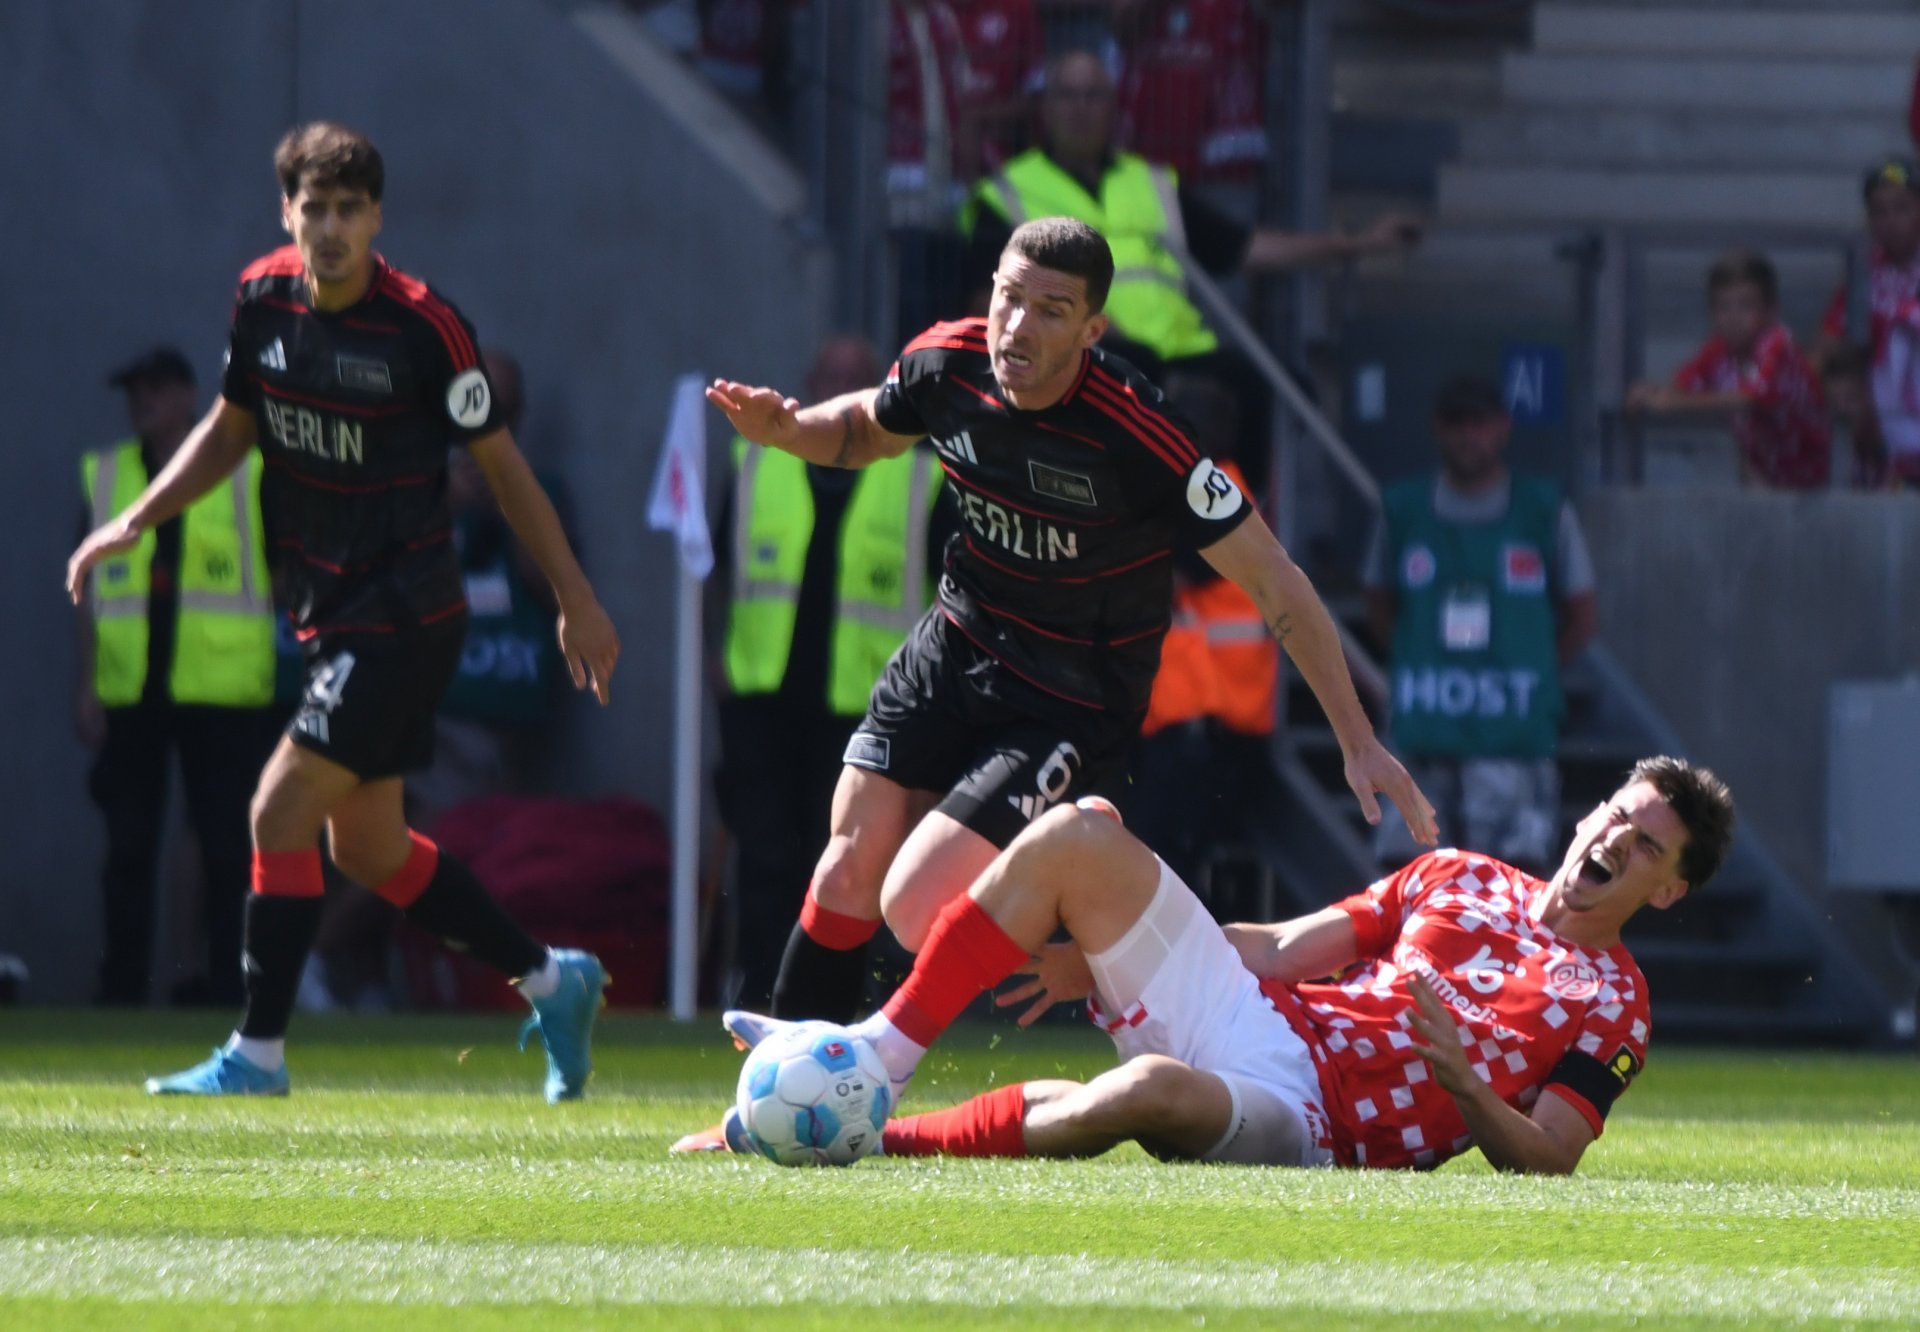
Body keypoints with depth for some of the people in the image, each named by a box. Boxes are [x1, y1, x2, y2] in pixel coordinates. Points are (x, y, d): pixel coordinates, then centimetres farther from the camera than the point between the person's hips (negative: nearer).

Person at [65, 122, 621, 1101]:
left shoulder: (421, 324, -17)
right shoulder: (264, 298, 1)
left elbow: (501, 467, -8)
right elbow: (229, 430, 16)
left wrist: (576, 602, -4)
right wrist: (136, 521, 4)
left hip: (404, 615, -7)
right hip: (332, 613, 7)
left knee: (281, 813, -12)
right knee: (366, 847, 13)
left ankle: (258, 1054, -3)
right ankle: (549, 981, 29)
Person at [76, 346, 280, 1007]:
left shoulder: (247, 473, 3)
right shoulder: (106, 476, 10)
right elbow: (89, 592, 10)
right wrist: (86, 686, 3)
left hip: (225, 696, -2)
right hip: (129, 696, 2)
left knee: (226, 847, -1)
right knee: (128, 845, 2)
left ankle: (224, 979, 5)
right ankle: (122, 985, 5)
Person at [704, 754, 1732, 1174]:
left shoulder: (1610, 1005, 6)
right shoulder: (1458, 879, 21)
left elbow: (1547, 1161, -5)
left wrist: (1458, 1083, -24)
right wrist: (1104, 963, 13)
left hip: (1298, 1118, -7)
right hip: (1242, 1013, 7)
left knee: (1154, 1089, -42)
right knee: (1072, 838, -9)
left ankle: (879, 1142, -27)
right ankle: (876, 1057, -12)